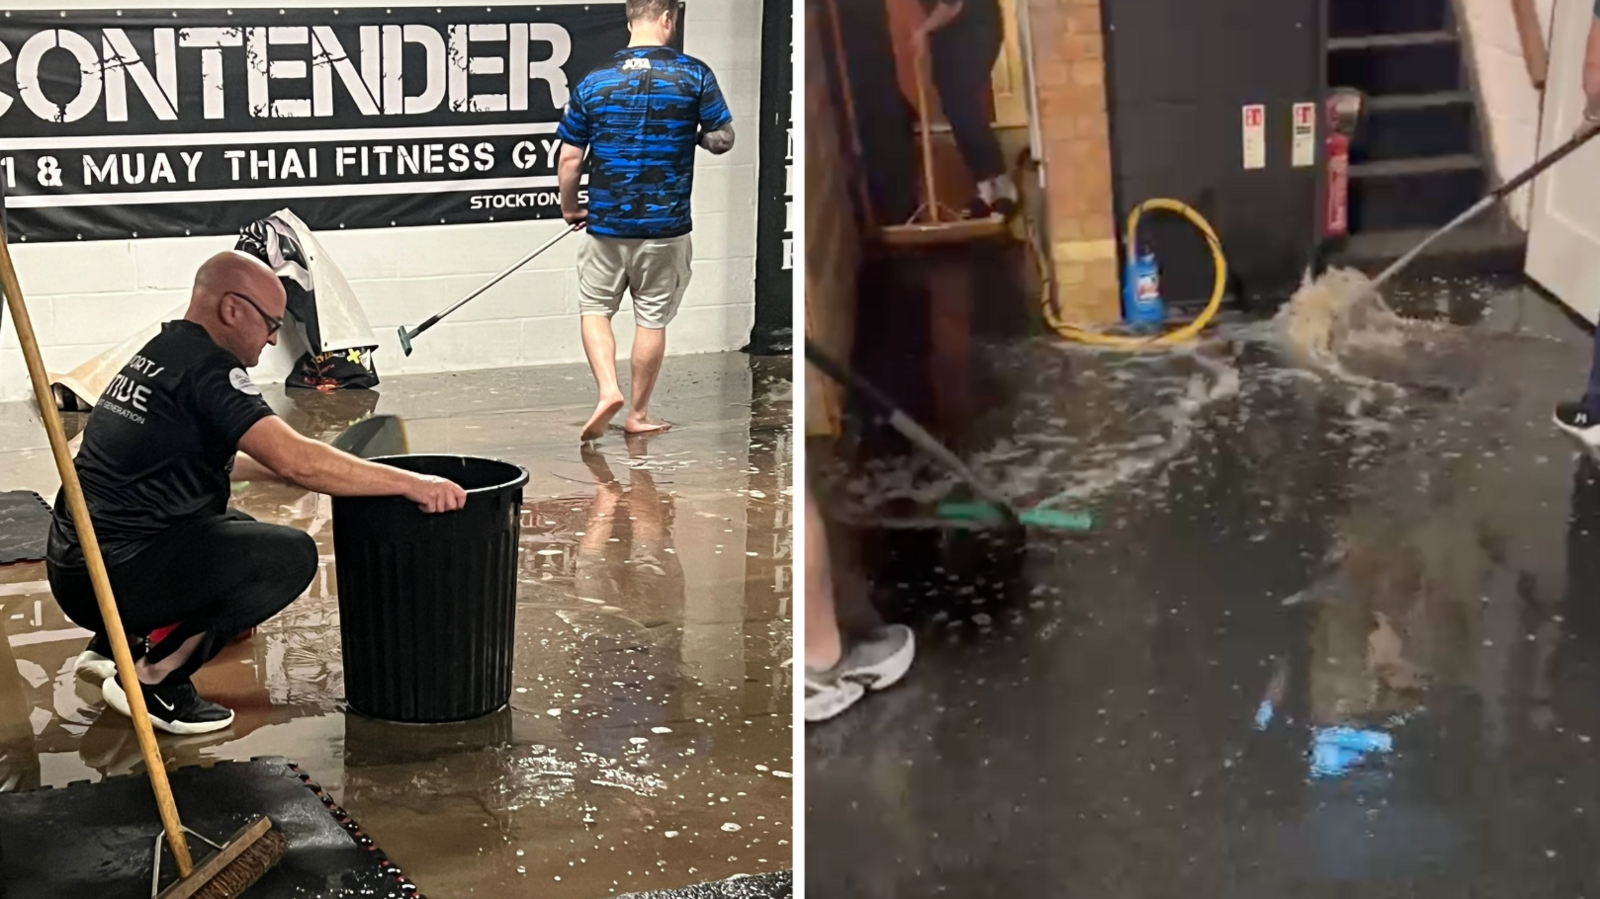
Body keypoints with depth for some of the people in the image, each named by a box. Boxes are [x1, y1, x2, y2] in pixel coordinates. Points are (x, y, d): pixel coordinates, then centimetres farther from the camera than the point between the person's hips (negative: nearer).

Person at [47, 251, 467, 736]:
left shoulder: (159, 354, 16)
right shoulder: (205, 367, -14)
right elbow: (295, 461, -23)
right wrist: (409, 484, -19)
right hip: (113, 575, -10)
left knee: (237, 527, 27)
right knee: (291, 555, -11)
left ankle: (114, 643, 15)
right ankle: (155, 679, -7)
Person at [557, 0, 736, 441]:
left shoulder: (593, 82, -2)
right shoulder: (694, 75, -7)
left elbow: (570, 157, 0)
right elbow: (722, 139, -2)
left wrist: (570, 207, 15)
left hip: (606, 223, 1)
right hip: (667, 224, -1)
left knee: (595, 308, 17)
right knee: (652, 319, 10)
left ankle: (608, 389, -2)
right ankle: (638, 414, 19)